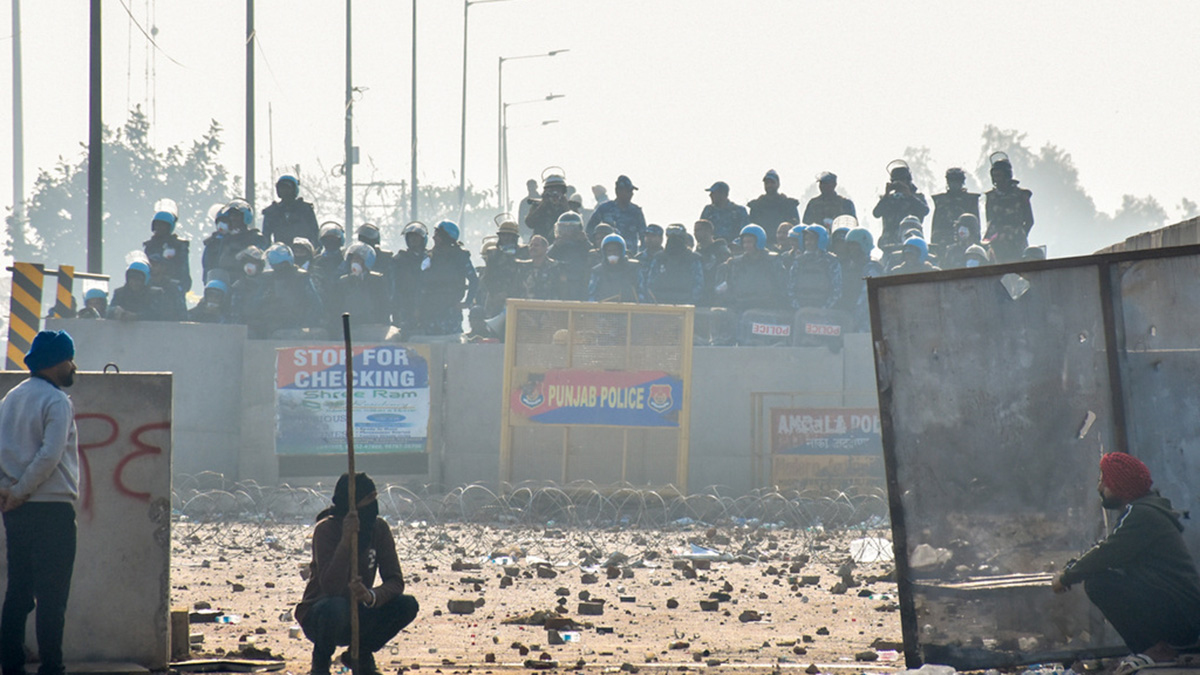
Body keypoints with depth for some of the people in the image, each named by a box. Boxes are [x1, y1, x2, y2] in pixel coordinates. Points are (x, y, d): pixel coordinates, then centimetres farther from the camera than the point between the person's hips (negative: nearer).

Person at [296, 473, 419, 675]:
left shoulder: (379, 528, -7)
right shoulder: (326, 529, -21)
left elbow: (395, 581, -12)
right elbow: (332, 588, -33)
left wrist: (371, 596, -34)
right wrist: (346, 540, -40)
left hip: (358, 615, 5)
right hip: (317, 616, -5)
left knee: (407, 605, -19)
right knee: (335, 607, -39)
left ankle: (362, 656, 5)